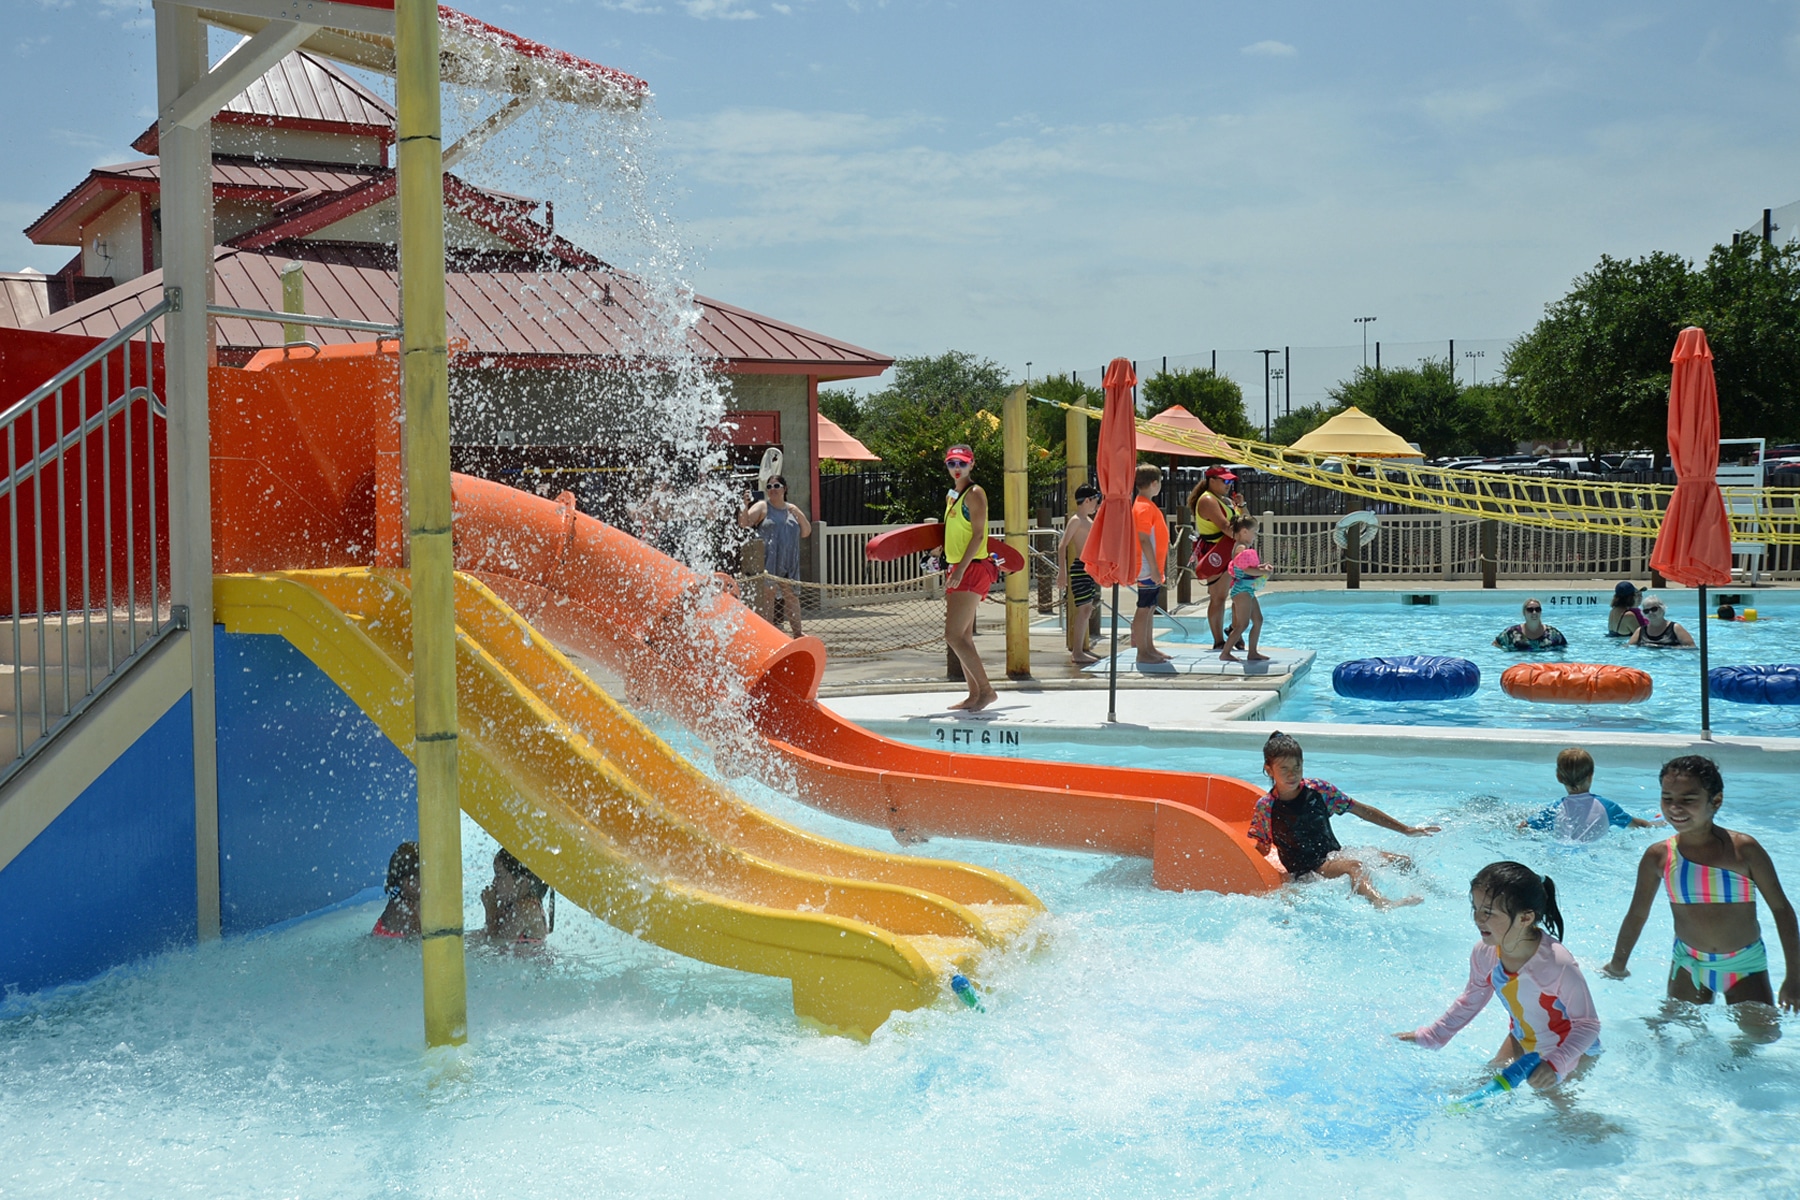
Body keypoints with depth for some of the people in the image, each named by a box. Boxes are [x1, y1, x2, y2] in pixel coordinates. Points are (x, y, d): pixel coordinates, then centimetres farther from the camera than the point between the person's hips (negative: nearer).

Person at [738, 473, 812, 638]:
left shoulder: (792, 509, 15)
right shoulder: (762, 507, 1)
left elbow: (806, 533, 12)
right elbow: (744, 523, -11)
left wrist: (800, 515, -4)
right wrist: (745, 506, -29)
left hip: (789, 563, 5)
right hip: (767, 561, -5)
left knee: (792, 596, 9)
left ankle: (797, 633, 19)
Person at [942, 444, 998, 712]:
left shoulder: (974, 493, -10)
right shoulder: (951, 496, 17)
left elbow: (978, 534, -17)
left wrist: (960, 570, -23)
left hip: (972, 569, -9)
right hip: (958, 569, 9)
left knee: (954, 635, -15)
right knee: (963, 636, 11)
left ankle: (986, 689, -10)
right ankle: (974, 695, 16)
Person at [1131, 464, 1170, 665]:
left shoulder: (1147, 505, 15)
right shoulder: (1144, 507, -17)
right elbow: (1144, 539, -21)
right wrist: (1154, 568, -22)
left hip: (1153, 567, 10)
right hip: (1148, 567, -10)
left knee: (1150, 608, 14)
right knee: (1144, 608, -5)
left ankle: (1150, 648, 21)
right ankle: (1142, 652, -2)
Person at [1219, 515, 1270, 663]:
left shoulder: (1246, 547, 16)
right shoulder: (1241, 548, -16)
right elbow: (1247, 569, -25)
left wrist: (1261, 567, 5)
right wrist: (1263, 572, -16)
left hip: (1248, 590, 11)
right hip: (1242, 590, -11)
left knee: (1258, 620, 13)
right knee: (1243, 624, -11)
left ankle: (1252, 652, 17)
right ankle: (1225, 652, -8)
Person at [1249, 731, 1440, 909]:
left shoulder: (1318, 789, 4)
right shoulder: (1266, 807, -6)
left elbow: (1363, 811, 12)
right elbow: (1258, 852, 1)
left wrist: (1406, 830, 14)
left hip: (1335, 855, 7)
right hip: (1307, 874, -6)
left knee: (1402, 862, -5)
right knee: (1354, 866, -36)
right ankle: (1381, 904, -62)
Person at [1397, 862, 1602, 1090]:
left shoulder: (1558, 964, -39)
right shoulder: (1484, 954, -20)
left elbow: (1587, 1025, -30)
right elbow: (1470, 1001, 1)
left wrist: (1556, 1065, -44)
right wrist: (1431, 1036, 3)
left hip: (1572, 1048, -5)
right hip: (1523, 1041, 6)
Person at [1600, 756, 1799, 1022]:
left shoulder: (1743, 849, -15)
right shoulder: (1659, 856, -8)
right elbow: (1637, 914, 5)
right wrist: (1617, 966, 14)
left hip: (1745, 964, -2)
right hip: (1688, 964, 2)